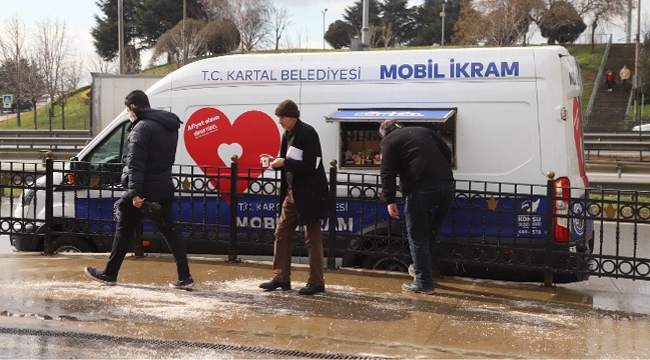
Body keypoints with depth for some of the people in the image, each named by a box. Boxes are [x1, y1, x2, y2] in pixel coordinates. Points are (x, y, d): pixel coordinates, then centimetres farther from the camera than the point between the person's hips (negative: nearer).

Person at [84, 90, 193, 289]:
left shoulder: (143, 127, -15)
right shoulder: (169, 125, 14)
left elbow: (136, 163, -21)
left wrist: (134, 192, -25)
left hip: (143, 190, -7)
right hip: (163, 189, 7)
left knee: (124, 231, 7)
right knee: (169, 232, 7)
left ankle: (110, 274, 17)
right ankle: (184, 277, 2)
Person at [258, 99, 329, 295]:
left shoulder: (307, 133, -14)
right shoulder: (288, 134, 12)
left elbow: (311, 164, -21)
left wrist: (284, 162, -22)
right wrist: (276, 160, 0)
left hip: (309, 194, -9)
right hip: (292, 192, 9)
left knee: (312, 238, -2)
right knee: (282, 234, 10)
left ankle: (316, 282, 5)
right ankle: (281, 278, 17)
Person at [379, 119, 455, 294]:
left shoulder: (388, 141, 9)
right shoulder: (423, 131, 26)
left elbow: (387, 173, -2)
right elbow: (447, 152, 22)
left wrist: (390, 201, -3)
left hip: (421, 189, -6)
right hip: (447, 184, 6)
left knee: (417, 235, 3)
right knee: (432, 232, 21)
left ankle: (423, 282, 2)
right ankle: (423, 268, 34)